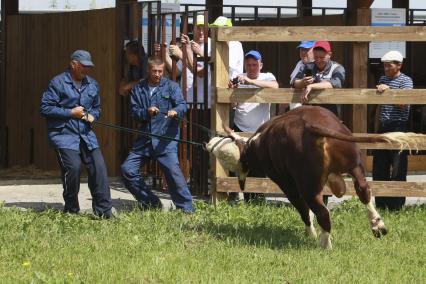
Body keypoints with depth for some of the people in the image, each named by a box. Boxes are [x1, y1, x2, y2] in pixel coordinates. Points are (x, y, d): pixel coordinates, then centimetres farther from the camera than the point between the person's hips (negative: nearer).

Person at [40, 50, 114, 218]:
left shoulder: (92, 85, 13)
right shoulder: (58, 83, -6)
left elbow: (97, 108, 26)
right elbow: (45, 108, -9)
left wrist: (93, 116, 1)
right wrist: (70, 113, -13)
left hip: (85, 134, 6)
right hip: (64, 134, -6)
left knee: (98, 166, -6)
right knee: (73, 166, -17)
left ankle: (103, 209, 0)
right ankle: (71, 210, 1)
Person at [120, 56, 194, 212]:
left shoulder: (171, 86, 4)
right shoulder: (138, 89, 13)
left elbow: (182, 105, -9)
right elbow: (134, 112, 5)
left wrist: (175, 111, -32)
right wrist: (146, 112, -16)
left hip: (165, 138, -5)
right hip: (144, 139, 5)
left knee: (173, 171, -17)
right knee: (127, 170, 2)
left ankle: (186, 208, -8)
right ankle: (150, 204, 14)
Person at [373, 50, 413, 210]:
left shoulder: (405, 81, -5)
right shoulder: (383, 79, 16)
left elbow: (403, 103, -17)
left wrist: (388, 90, -25)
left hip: (398, 127, -7)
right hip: (383, 127, 7)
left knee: (397, 167, -4)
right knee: (379, 167, 8)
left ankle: (396, 205, 0)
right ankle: (380, 204, 15)